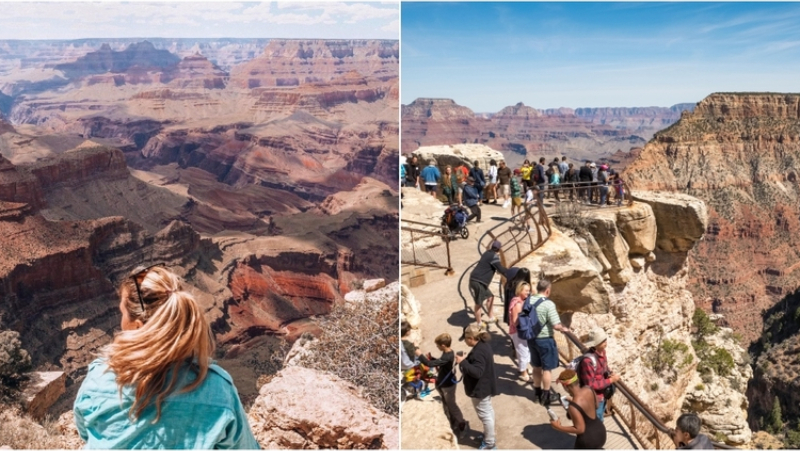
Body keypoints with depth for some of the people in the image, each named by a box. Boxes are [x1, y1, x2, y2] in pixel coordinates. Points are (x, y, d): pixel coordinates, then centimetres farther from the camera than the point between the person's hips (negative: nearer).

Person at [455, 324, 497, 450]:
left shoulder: (478, 352, -32)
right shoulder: (484, 344, 1)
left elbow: (477, 372, -37)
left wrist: (463, 362, -33)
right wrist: (467, 360, 6)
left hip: (480, 389, -11)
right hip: (486, 386, 11)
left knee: (485, 415, 4)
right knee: (488, 411, 25)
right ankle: (489, 435, 43)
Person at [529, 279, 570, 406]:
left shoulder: (529, 301, -1)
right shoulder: (548, 304, -20)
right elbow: (556, 325, -22)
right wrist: (564, 329, -1)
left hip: (531, 338, 6)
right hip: (545, 340, -6)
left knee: (537, 366, 21)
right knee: (547, 368, 9)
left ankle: (538, 391, 34)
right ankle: (546, 396, 19)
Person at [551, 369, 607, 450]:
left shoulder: (573, 406, -32)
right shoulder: (588, 389, -10)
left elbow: (580, 429, -25)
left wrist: (558, 427, -17)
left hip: (588, 439, -7)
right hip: (600, 431, 8)